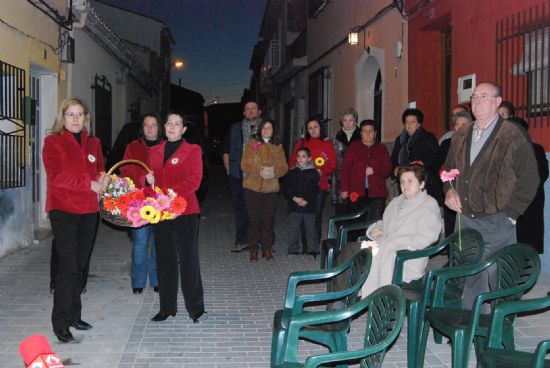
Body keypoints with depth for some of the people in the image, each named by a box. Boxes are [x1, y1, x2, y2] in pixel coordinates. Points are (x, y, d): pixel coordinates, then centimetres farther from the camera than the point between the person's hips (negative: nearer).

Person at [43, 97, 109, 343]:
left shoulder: (93, 143, 14)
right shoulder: (53, 142, -3)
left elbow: (100, 170, 18)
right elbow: (56, 176, -14)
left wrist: (103, 180, -6)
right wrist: (89, 183, -17)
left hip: (89, 211, 6)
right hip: (63, 210, -6)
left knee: (80, 265, 11)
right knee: (68, 266, -9)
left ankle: (74, 315, 22)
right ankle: (60, 323, 0)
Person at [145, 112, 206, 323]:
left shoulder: (192, 151, 0)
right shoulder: (154, 151, 14)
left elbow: (193, 181, -10)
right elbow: (149, 177, 20)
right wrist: (148, 179, -4)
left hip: (185, 212, -4)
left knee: (188, 259, 0)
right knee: (164, 260, 9)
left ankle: (196, 308, 9)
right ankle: (167, 307, 19)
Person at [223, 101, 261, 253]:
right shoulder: (235, 129, 14)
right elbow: (226, 150, 16)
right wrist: (228, 168, 6)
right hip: (238, 176, 2)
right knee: (240, 208, 5)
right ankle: (241, 241, 13)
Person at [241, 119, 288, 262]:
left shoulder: (278, 147, 10)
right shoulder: (252, 144, 2)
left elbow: (284, 167, 5)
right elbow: (245, 165, -6)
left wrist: (274, 171, -16)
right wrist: (260, 171, -20)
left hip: (271, 189, 2)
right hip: (253, 188, -2)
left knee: (268, 220, 4)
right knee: (254, 220, 0)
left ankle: (267, 249, 17)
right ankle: (253, 250, 11)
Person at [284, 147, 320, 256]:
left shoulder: (313, 173, 3)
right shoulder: (292, 173, 8)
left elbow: (315, 191, -1)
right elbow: (287, 190, 4)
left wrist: (306, 201, -13)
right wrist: (295, 198, -11)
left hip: (309, 206, -1)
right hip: (294, 207, 1)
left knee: (310, 228, 3)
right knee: (294, 228, 4)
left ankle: (313, 249, 13)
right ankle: (293, 250, 12)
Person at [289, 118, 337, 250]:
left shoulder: (327, 144, 8)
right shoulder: (301, 142, 11)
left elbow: (332, 166, 5)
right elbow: (292, 161, 10)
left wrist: (322, 172, -12)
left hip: (320, 186, -1)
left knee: (317, 216, -1)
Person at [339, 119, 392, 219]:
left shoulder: (381, 148, 12)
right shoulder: (354, 147, 10)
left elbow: (388, 169, 8)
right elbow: (345, 168, 5)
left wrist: (374, 170, -10)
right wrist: (344, 189, -2)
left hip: (377, 193, 0)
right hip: (356, 192, 0)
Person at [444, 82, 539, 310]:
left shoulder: (514, 136, -8)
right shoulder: (461, 137, 12)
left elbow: (529, 178, -8)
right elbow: (449, 168, 24)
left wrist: (511, 212, -11)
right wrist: (449, 190, 5)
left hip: (497, 221, -6)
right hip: (466, 219, 6)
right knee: (469, 277, 11)